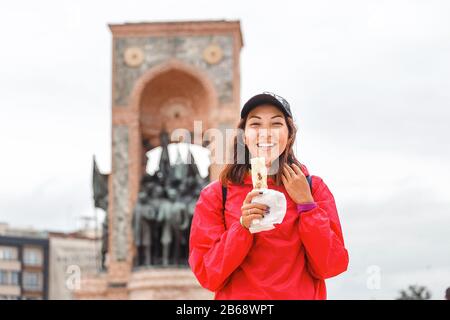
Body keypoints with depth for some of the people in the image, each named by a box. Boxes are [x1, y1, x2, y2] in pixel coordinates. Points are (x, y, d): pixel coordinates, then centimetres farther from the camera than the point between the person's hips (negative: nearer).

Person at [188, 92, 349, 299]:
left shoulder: (314, 188, -1)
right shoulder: (215, 195, -4)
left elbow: (331, 267, -6)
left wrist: (306, 204, -12)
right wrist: (242, 226, -20)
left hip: (303, 294, 1)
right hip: (238, 296, -1)